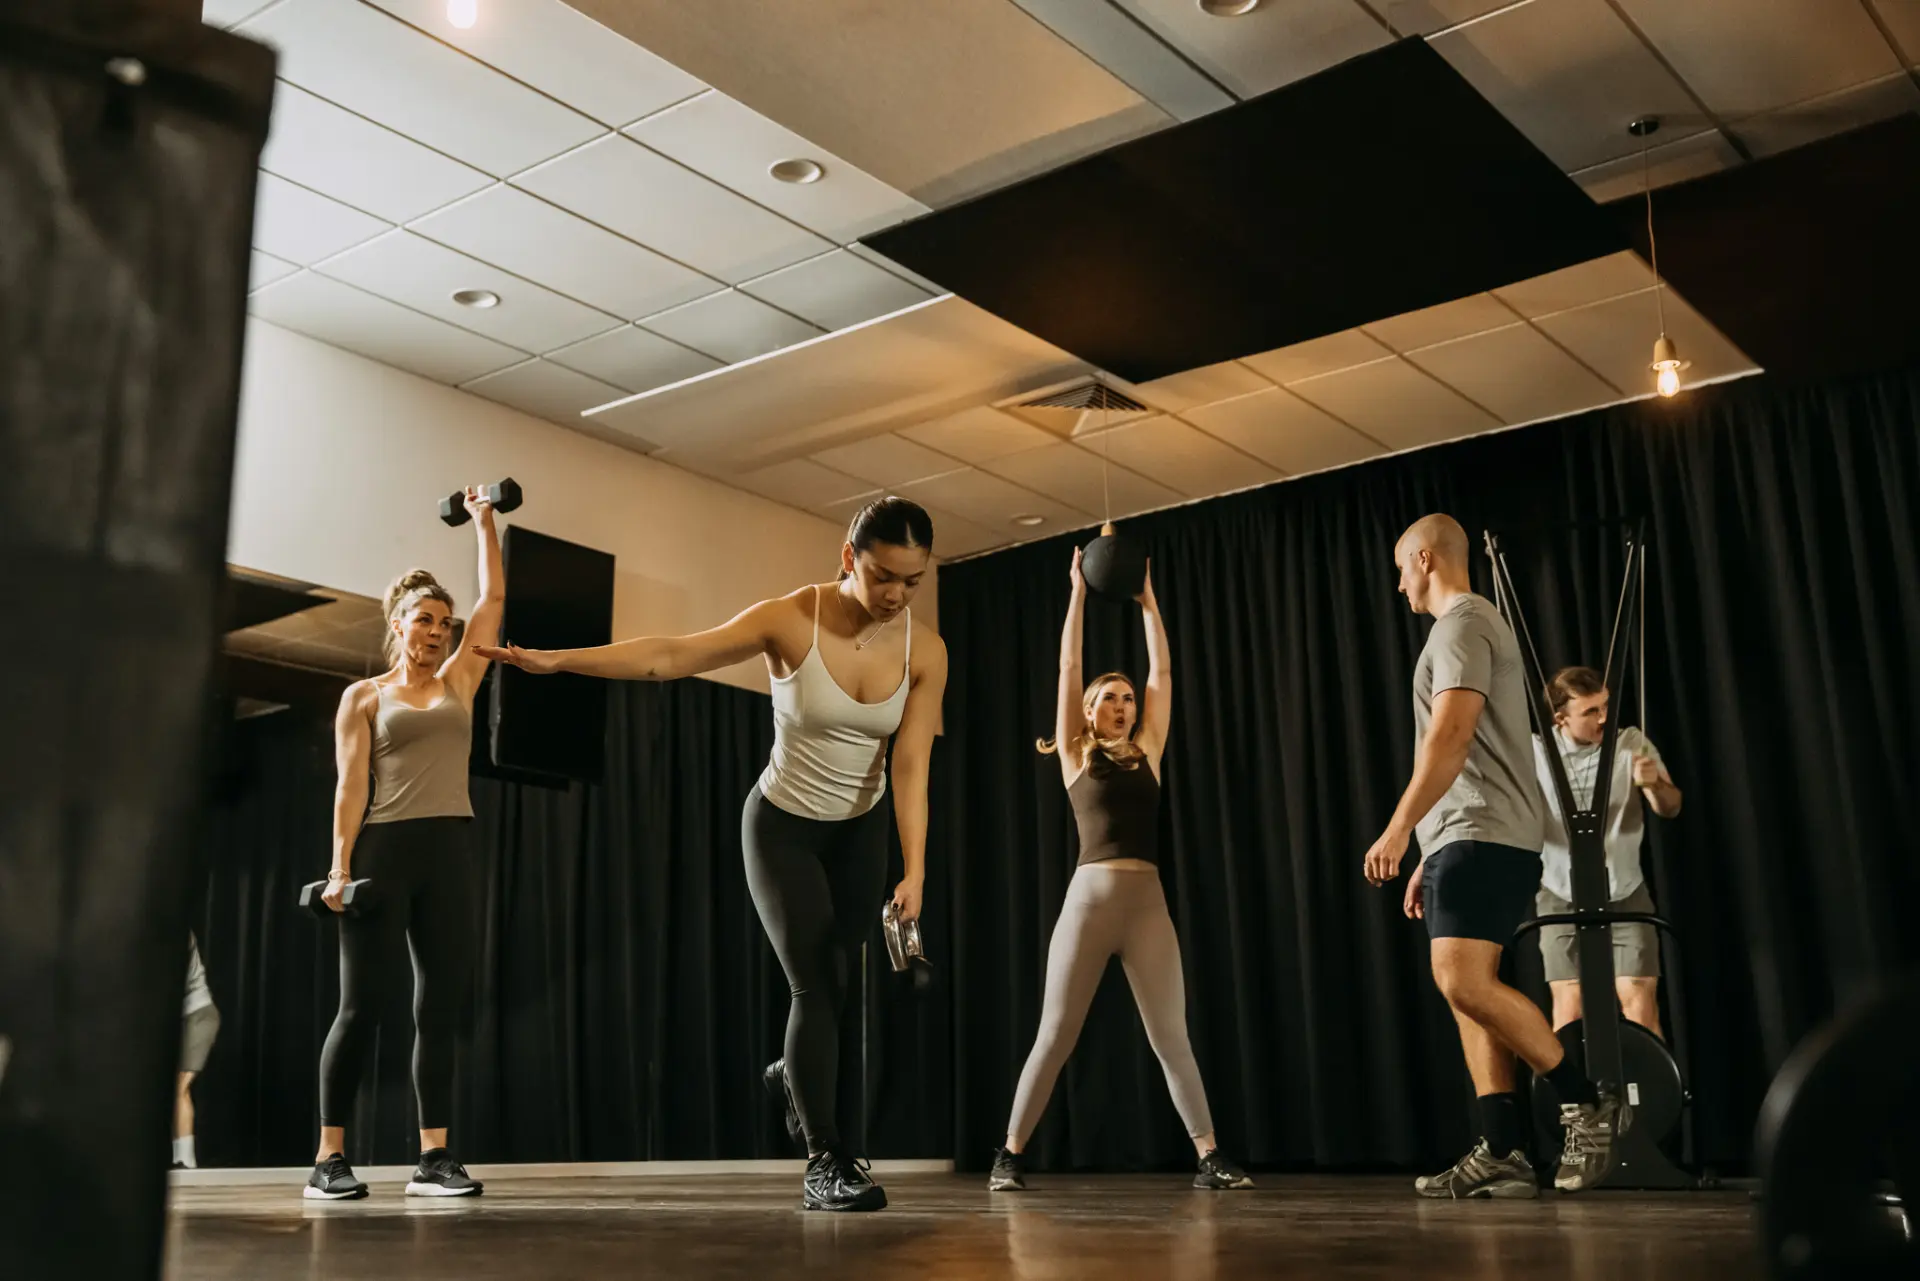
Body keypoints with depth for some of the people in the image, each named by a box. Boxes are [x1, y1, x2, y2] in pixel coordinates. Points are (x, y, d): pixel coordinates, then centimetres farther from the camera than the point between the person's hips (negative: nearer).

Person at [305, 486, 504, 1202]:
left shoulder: (459, 681, 15)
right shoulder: (364, 697, 6)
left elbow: (494, 596, 17)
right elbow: (350, 785, -3)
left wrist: (483, 520, 22)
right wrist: (340, 866, -13)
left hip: (449, 851, 4)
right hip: (383, 849, -3)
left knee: (442, 1006, 0)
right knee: (364, 1002, -5)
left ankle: (433, 1157, 2)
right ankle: (329, 1157, 1)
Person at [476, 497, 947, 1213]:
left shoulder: (926, 651, -15)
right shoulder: (790, 620, -23)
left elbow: (912, 768, -17)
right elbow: (671, 656, -25)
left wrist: (915, 871, -26)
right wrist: (558, 659, -31)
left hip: (860, 831, 3)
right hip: (782, 825, -3)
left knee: (850, 988, 7)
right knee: (816, 985, -12)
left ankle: (799, 1076, 39)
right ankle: (825, 1162, -4)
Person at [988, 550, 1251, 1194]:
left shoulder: (1148, 754, 16)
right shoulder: (1076, 756, 10)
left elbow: (1162, 671, 16)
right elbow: (1068, 668, 7)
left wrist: (1148, 600, 17)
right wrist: (1079, 592, 9)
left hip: (1148, 902, 2)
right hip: (1089, 896, -2)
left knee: (1172, 1039, 0)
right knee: (1054, 1036, 0)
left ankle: (1210, 1158, 3)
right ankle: (1009, 1155, 9)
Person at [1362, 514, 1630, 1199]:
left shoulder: (1463, 622, -7)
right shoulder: (1471, 625, 26)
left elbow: (1451, 733, -20)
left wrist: (1398, 828, -24)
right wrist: (1429, 858, 24)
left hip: (1481, 835, -10)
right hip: (1464, 840, 10)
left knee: (1462, 980, -19)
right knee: (1468, 989, 4)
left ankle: (1587, 1103, -10)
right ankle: (1501, 1154, 2)